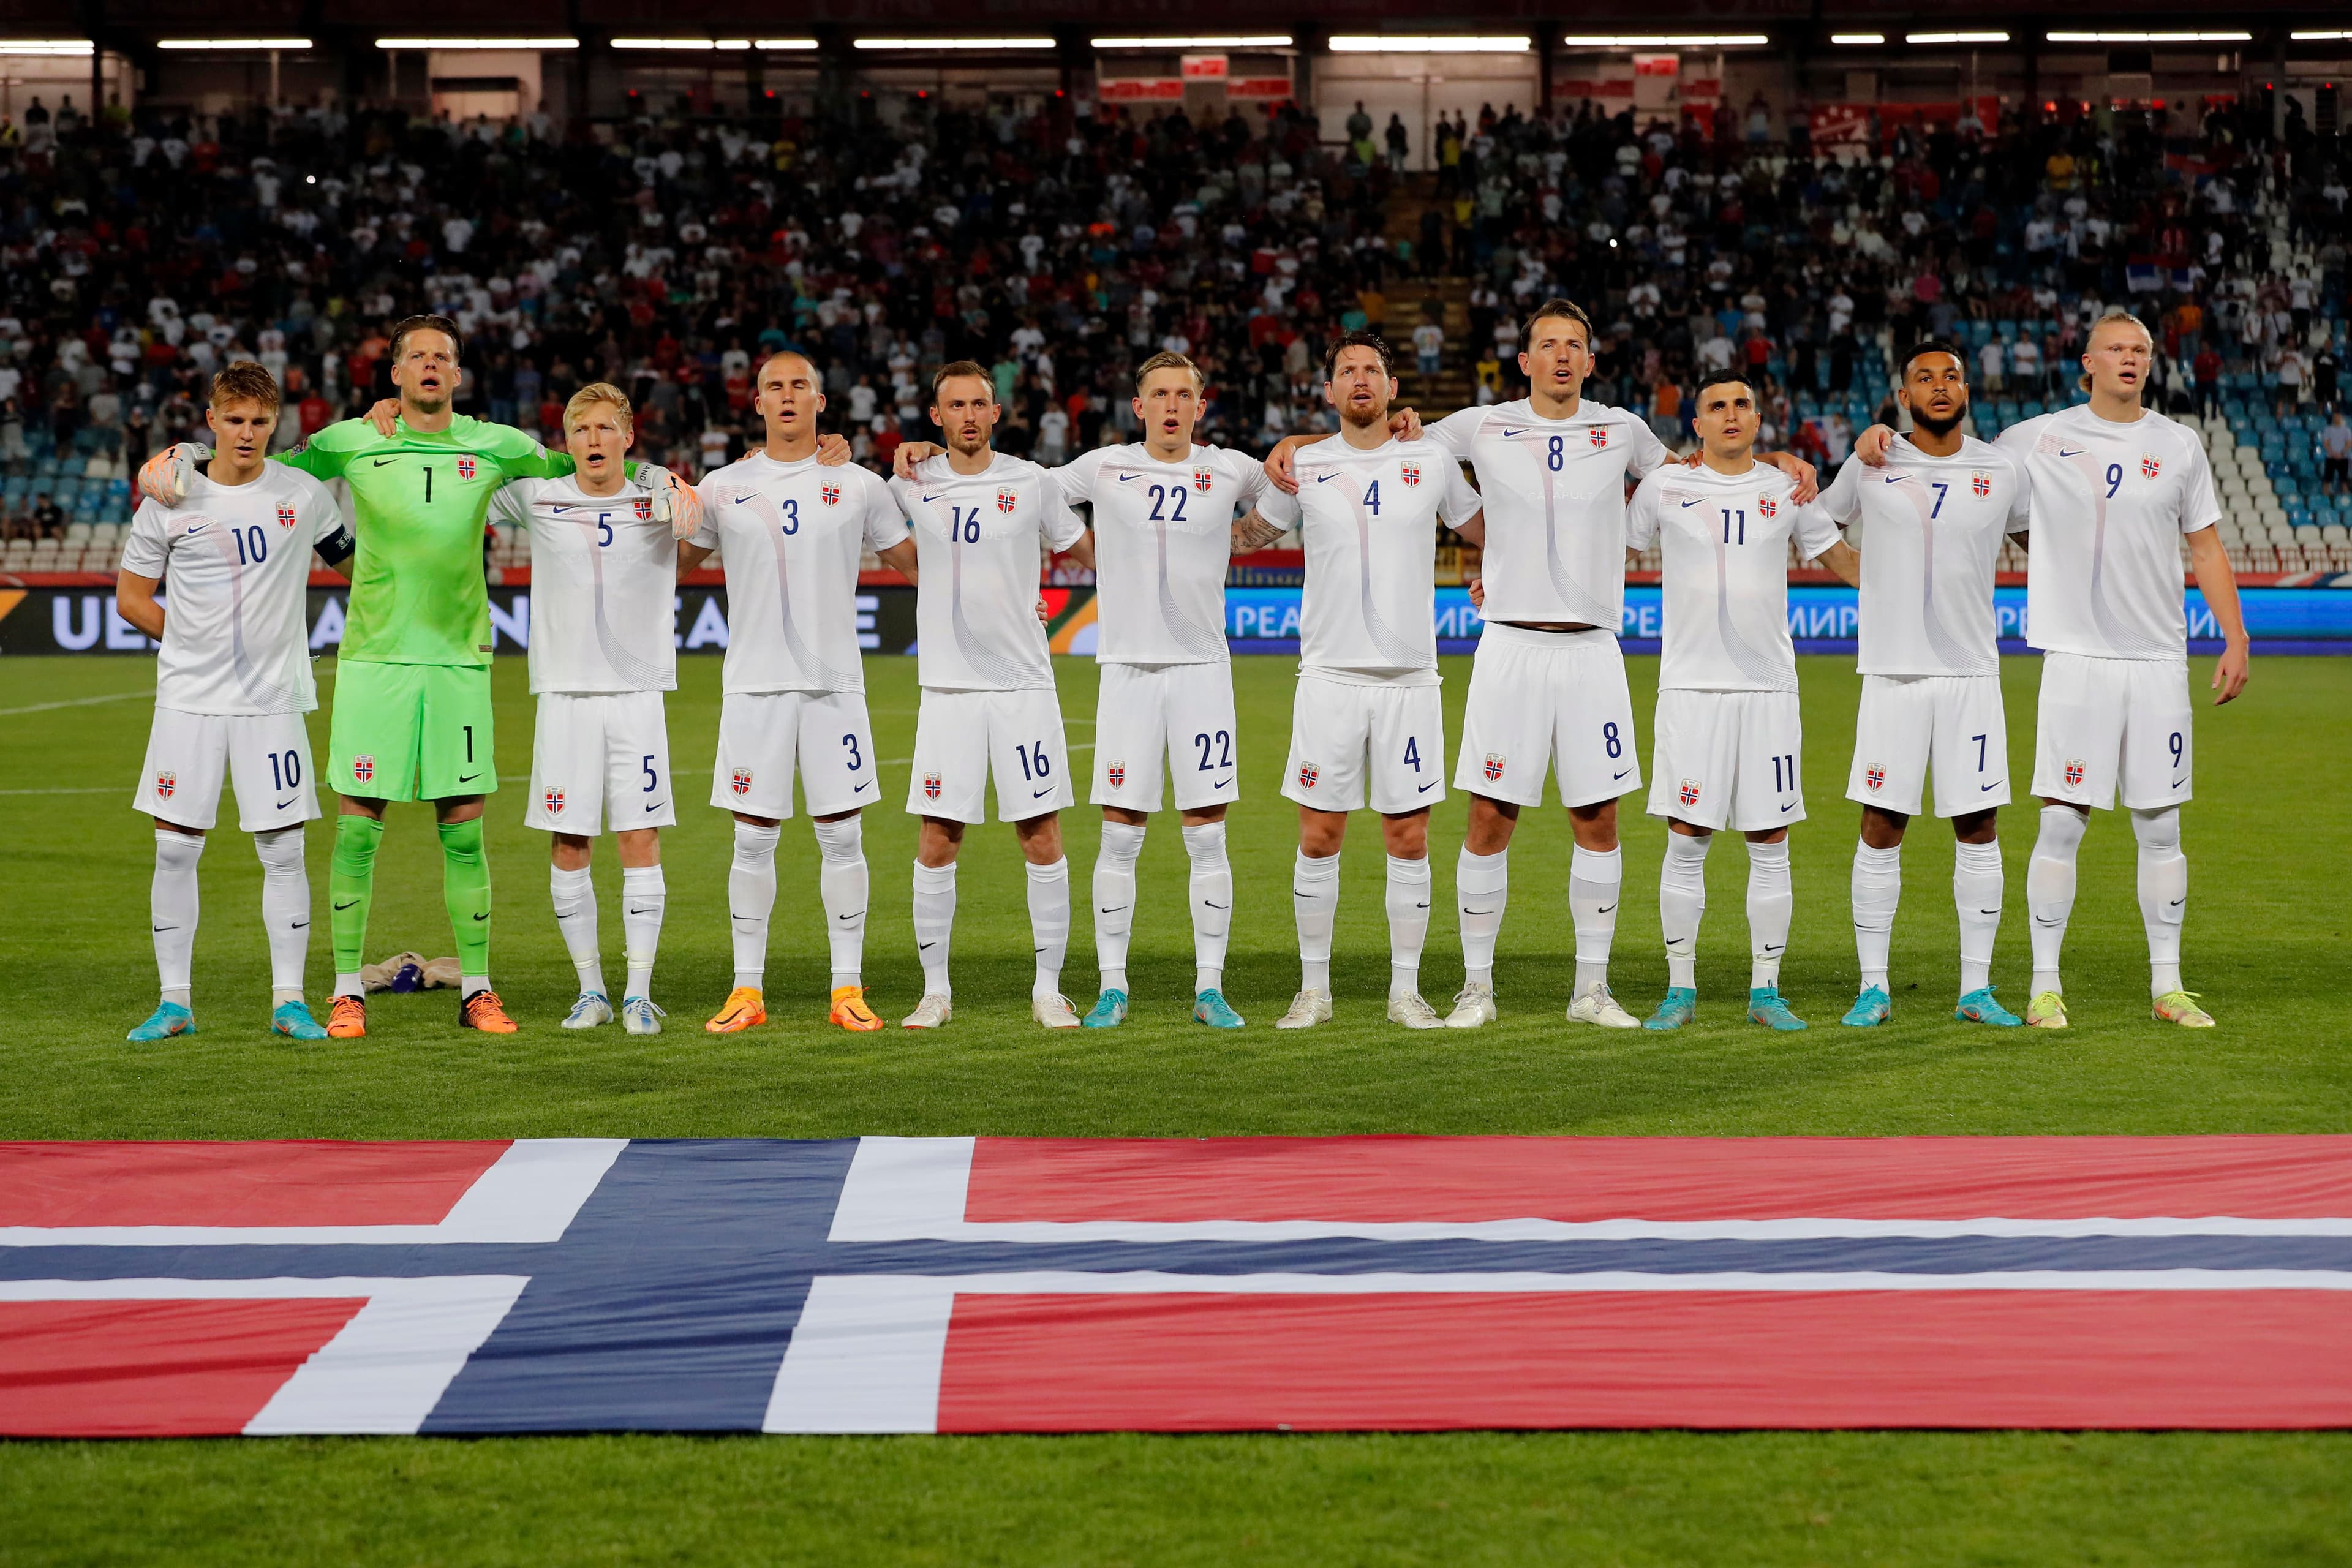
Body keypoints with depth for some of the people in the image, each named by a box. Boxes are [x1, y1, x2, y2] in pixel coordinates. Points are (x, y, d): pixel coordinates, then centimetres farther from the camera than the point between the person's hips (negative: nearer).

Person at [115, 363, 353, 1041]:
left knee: (283, 850, -1)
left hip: (273, 700, 0)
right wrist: (193, 641, 4)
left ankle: (289, 1000, 8)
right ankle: (174, 1001, 10)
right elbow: (130, 596, 8)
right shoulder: (170, 503, 0)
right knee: (175, 849, 1)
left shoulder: (304, 495, 2)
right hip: (188, 699, 0)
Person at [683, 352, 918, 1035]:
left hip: (835, 682, 0)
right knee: (753, 839, 2)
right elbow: (677, 562, 17)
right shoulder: (723, 488, 6)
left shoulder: (859, 486, 6)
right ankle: (748, 990, 10)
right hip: (754, 682, 0)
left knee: (842, 836, 1)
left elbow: (915, 563, 15)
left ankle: (848, 990, 8)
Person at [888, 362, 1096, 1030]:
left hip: (1024, 682, -1)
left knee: (1042, 838, -1)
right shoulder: (912, 487, 5)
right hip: (947, 686, 1)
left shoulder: (1032, 483, 4)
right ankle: (935, 991, 11)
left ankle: (1048, 989, 8)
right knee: (936, 844, 0)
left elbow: (1092, 552, 15)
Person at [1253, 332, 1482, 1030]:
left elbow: (1484, 530, 21)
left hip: (1410, 677, 0)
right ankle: (1314, 990, 11)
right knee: (1318, 838, 1)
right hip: (1330, 676, 0)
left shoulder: (1431, 461, 5)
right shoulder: (1303, 465, 4)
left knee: (1409, 839, 2)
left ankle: (1405, 991, 11)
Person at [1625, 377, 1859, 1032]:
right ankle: (1680, 989, 7)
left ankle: (1766, 991, 9)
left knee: (1770, 843, 2)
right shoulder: (1665, 486, 4)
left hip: (1769, 685, 1)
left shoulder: (1787, 491, 8)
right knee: (1686, 840, -2)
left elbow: (1848, 564, 18)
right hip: (1690, 684, -1)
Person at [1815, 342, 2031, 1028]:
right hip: (1893, 671, -1)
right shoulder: (1870, 467, 3)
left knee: (1978, 828, 2)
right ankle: (1874, 986, 7)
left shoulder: (2002, 471, 6)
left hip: (1972, 671, 1)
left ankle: (1977, 989, 8)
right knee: (1881, 829, -1)